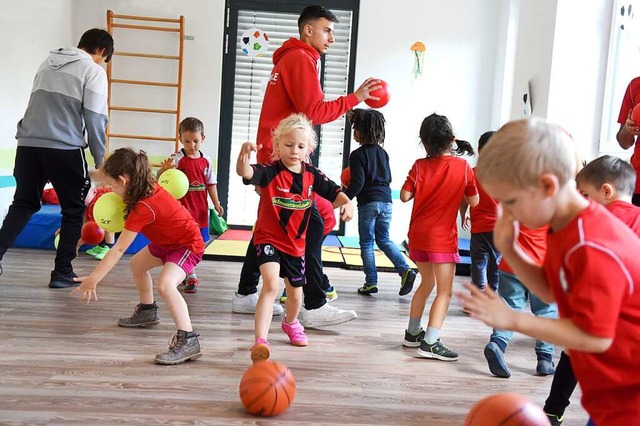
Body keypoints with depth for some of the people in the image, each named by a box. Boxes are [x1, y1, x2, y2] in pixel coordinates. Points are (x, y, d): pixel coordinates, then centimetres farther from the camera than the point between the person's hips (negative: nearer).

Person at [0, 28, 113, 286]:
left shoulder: (48, 62, 20)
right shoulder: (93, 71, -1)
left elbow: (38, 104, 20)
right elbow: (95, 119, -6)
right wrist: (100, 160, 1)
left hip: (28, 143, 6)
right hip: (64, 149, -6)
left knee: (23, 204, 16)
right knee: (74, 210, 8)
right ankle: (62, 273, 9)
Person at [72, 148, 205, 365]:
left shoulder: (144, 207, -32)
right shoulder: (148, 187, -8)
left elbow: (118, 250, -29)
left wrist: (93, 279, -26)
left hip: (188, 244, -11)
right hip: (168, 240, 11)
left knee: (165, 284, -34)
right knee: (137, 264, 26)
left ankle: (188, 340, -31)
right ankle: (147, 311, 45)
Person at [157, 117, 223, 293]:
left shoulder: (206, 161, 4)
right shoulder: (177, 159, -10)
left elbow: (211, 184, 12)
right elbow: (160, 176, -21)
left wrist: (216, 204, 7)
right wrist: (165, 168, -43)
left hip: (200, 208, 5)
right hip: (182, 208, -5)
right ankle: (191, 277, 5)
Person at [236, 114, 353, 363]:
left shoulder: (312, 176, -4)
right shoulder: (270, 172, -18)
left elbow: (335, 193, 0)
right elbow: (245, 173, -36)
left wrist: (347, 203, -23)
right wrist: (243, 153, -58)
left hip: (296, 244, 5)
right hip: (268, 239, -5)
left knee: (296, 294, 20)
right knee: (271, 285, -28)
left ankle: (291, 323, 53)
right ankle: (260, 342, -26)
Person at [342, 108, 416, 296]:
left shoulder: (358, 155, -11)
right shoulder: (383, 152, 10)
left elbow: (357, 184, -16)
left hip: (368, 203, -6)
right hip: (386, 201, 6)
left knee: (366, 243, 6)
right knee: (384, 240, 17)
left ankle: (371, 282, 7)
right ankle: (405, 270, 1)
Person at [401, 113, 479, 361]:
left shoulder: (420, 166, -2)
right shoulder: (463, 166, -7)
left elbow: (405, 196, -3)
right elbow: (473, 201, -1)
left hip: (418, 234, 5)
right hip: (443, 237, -5)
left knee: (427, 283, 22)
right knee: (444, 291, 1)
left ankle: (413, 333, 31)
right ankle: (430, 342, -7)